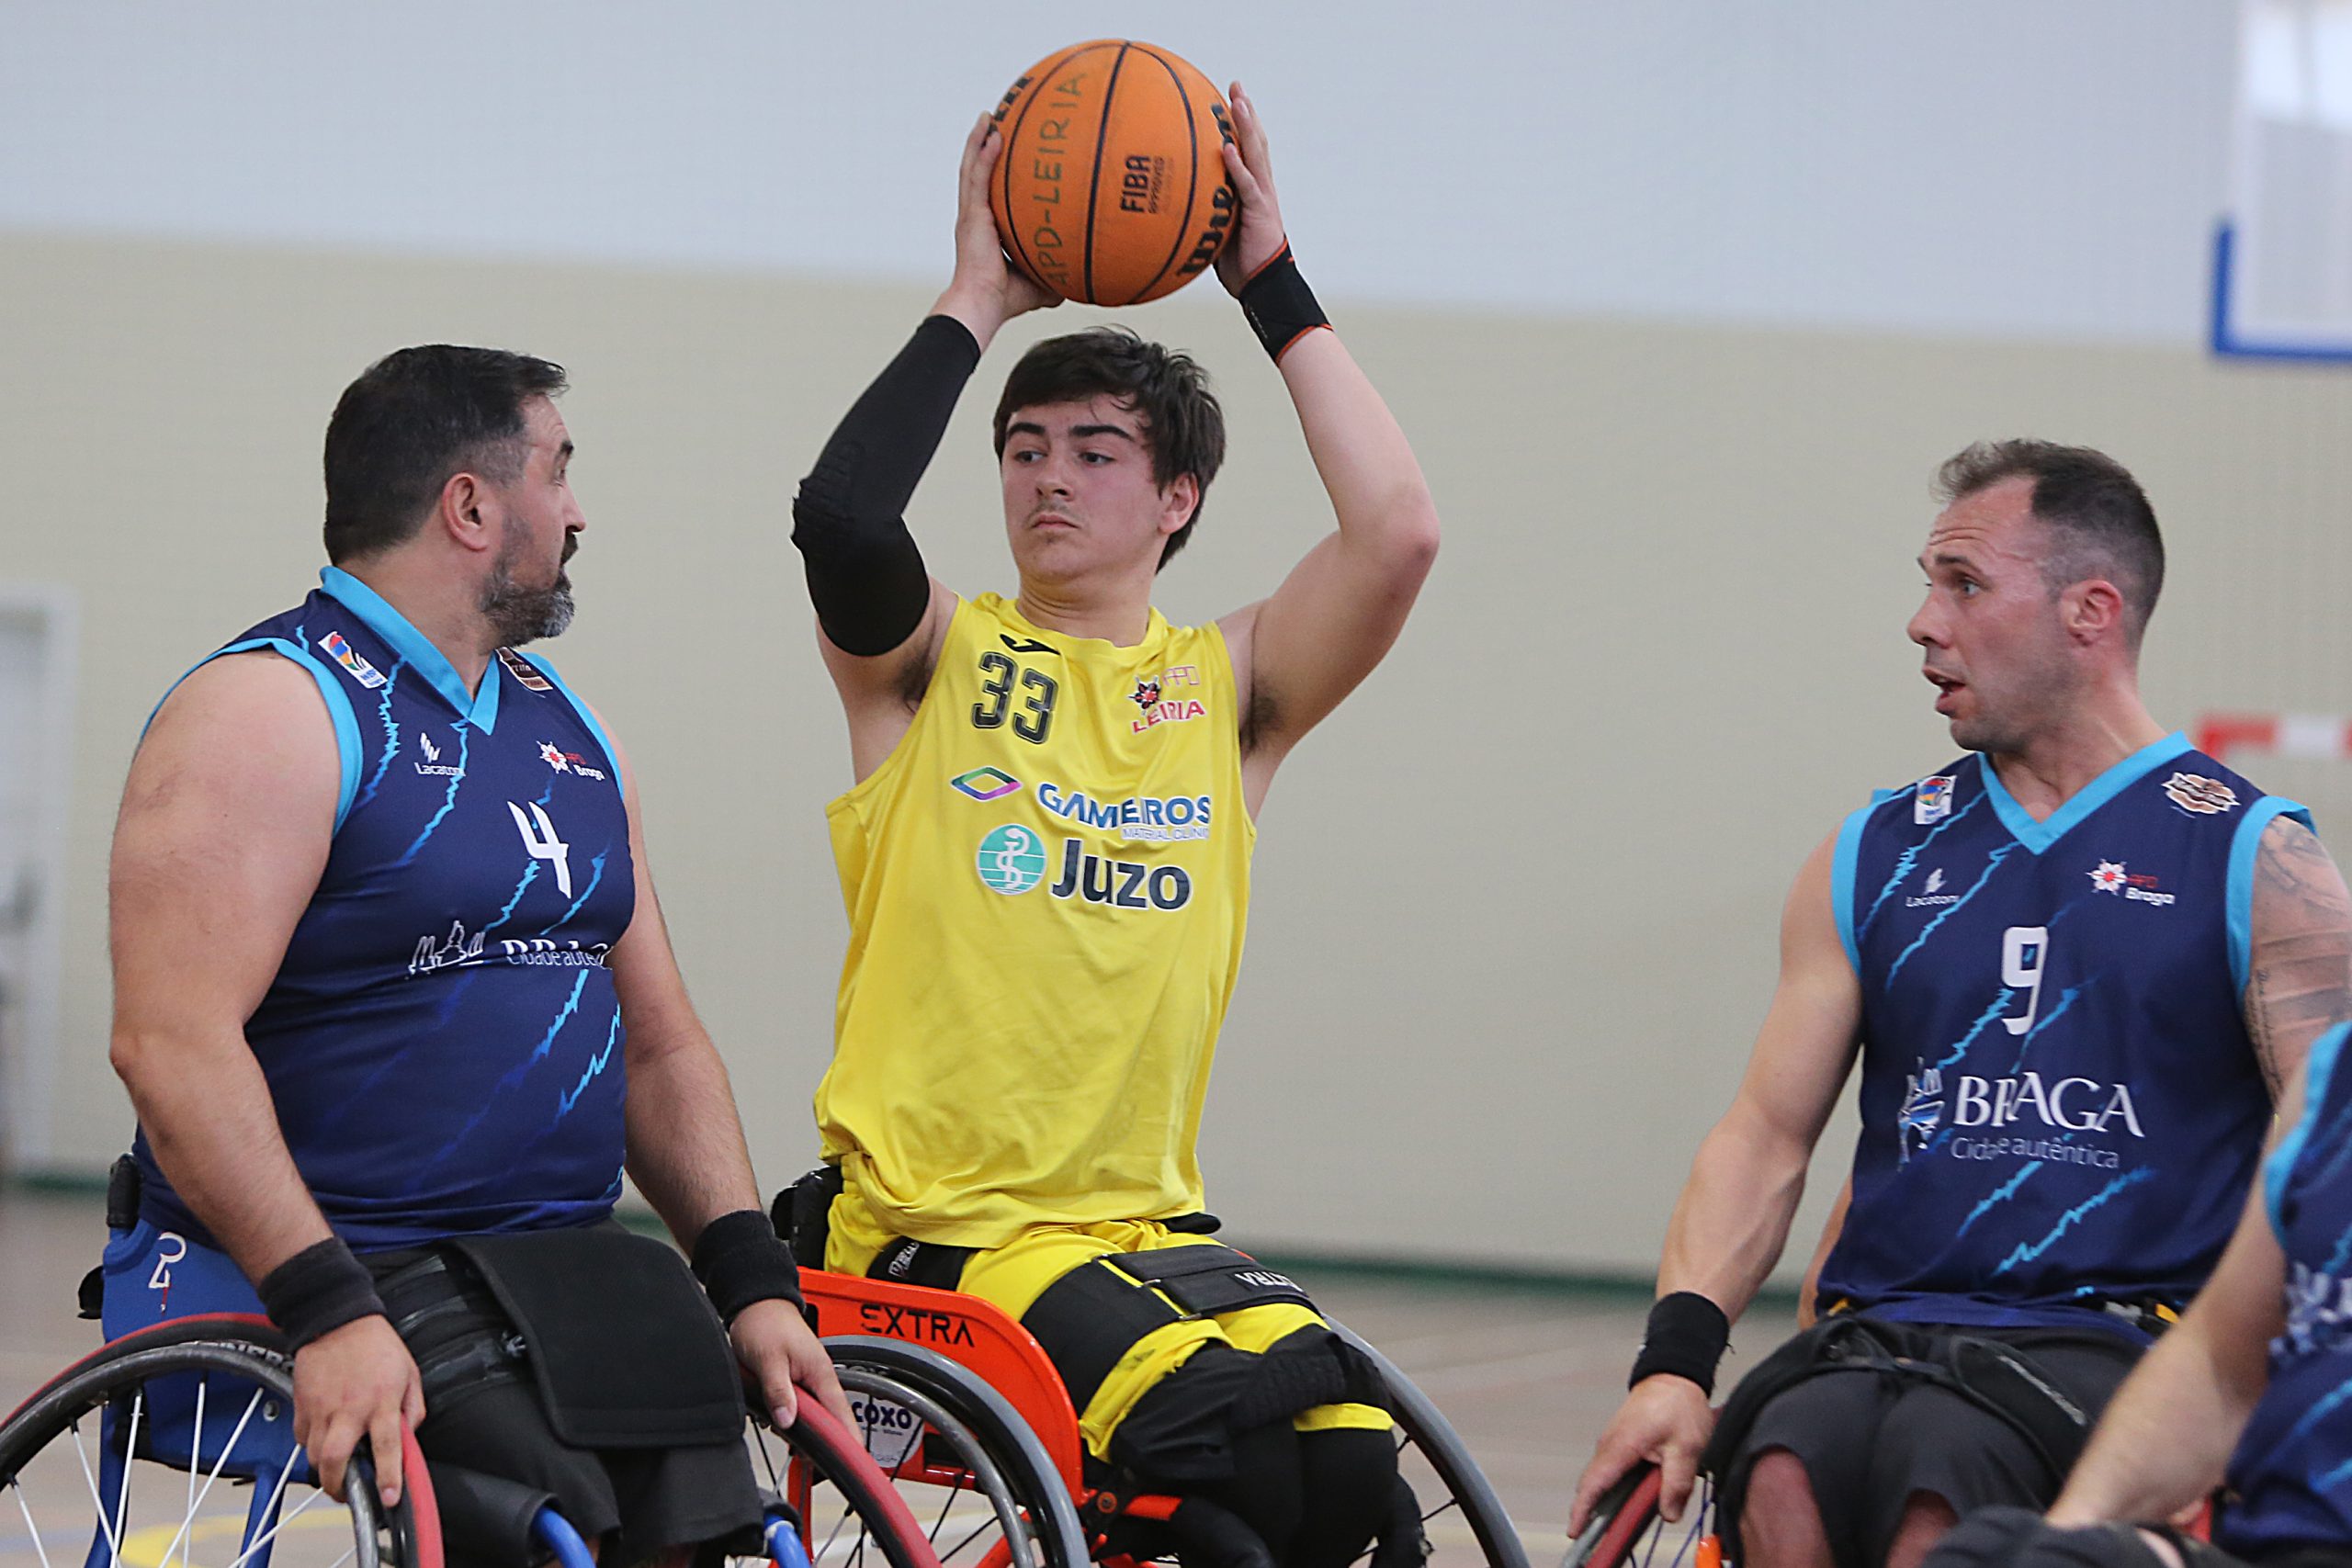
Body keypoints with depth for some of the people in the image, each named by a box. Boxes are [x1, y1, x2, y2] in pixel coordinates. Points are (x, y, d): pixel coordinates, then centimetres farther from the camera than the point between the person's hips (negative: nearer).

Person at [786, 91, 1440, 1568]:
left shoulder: (1228, 687, 12)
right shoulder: (936, 658, 6)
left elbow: (1398, 533, -5)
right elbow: (843, 517, -17)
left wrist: (1274, 286, 0)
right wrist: (977, 301, -6)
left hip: (1148, 1221, 4)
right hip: (932, 1222, -4)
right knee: (1219, 1432, -30)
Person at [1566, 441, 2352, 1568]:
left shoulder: (2250, 860, 7)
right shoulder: (1874, 858, 18)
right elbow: (1765, 1135, 13)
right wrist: (1675, 1361, -5)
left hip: (2110, 1340, -3)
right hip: (1878, 1335, 3)